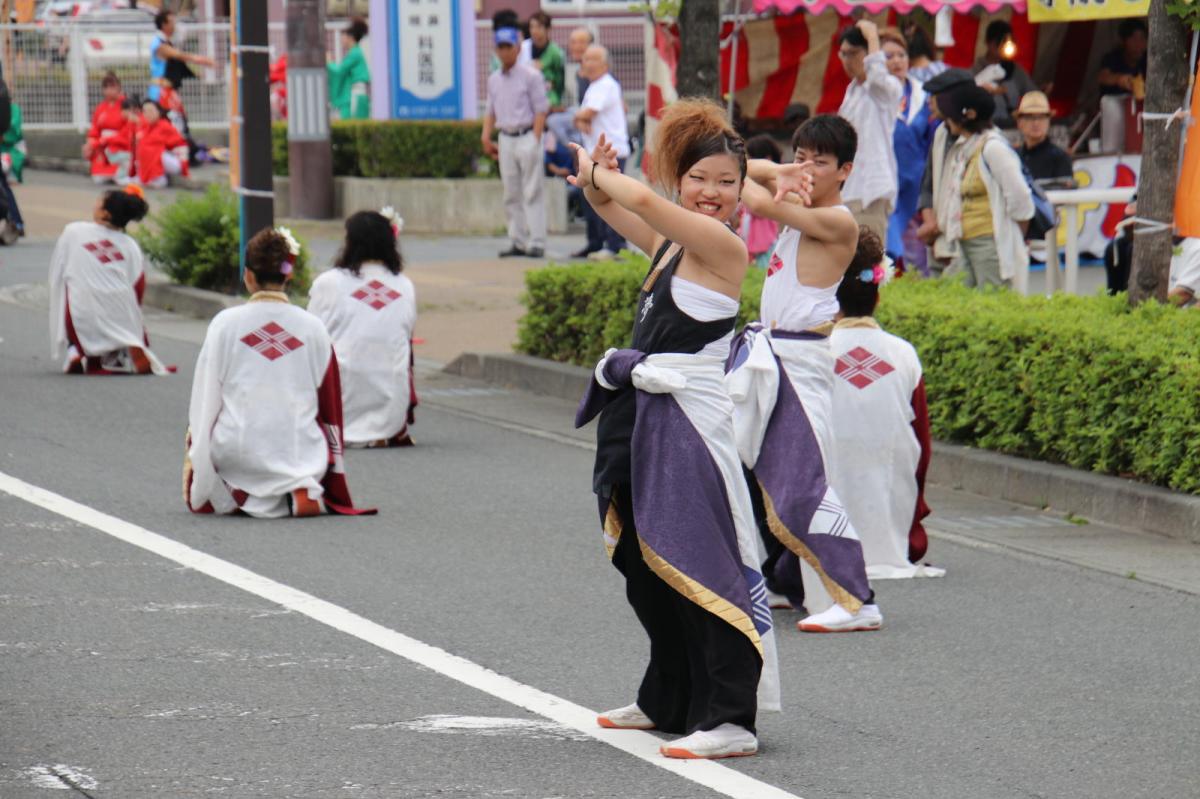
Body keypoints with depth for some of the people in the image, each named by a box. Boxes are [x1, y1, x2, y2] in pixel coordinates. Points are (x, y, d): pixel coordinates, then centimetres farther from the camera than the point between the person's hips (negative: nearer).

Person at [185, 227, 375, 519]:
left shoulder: (225, 323, -3)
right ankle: (303, 493, -9)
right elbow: (330, 407, 9)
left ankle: (237, 497, -8)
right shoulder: (313, 328, 2)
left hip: (235, 454, 0)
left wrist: (194, 453, 17)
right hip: (301, 456, 0)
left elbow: (204, 398, 3)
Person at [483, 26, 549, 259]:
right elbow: (491, 111, 20)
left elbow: (541, 109, -7)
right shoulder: (494, 80, 14)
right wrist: (486, 137, 6)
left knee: (532, 193, -7)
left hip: (527, 137, -6)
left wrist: (535, 140, -14)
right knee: (511, 195, 7)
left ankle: (536, 242, -7)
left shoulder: (530, 76, -4)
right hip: (506, 139, 6)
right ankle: (518, 242, 12)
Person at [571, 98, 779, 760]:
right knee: (647, 569, 19)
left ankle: (730, 720, -10)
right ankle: (669, 701, 33)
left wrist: (599, 175, -2)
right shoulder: (669, 241, 14)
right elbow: (616, 207, 28)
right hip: (642, 419, 10)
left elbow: (644, 200, -21)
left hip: (689, 425, -10)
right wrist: (596, 180, 7)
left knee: (696, 569, -11)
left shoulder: (722, 246, -11)